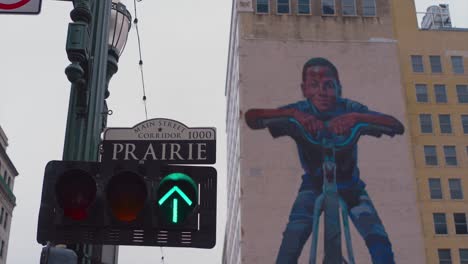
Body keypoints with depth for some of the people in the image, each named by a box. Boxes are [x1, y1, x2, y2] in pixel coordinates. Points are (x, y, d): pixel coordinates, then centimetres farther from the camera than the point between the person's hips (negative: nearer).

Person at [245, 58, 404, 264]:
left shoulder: (349, 109, -22)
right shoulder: (301, 111, -22)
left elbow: (397, 126, -32)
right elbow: (251, 118, -34)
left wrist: (356, 117, -48)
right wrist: (292, 114, -50)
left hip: (350, 185, 1)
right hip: (314, 185, 0)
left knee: (380, 243, -19)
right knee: (291, 244, -23)